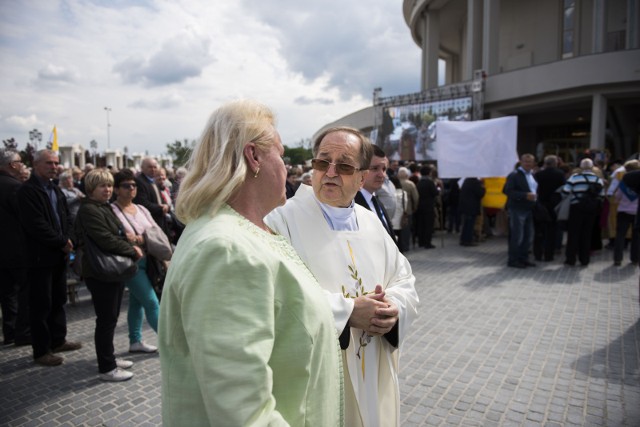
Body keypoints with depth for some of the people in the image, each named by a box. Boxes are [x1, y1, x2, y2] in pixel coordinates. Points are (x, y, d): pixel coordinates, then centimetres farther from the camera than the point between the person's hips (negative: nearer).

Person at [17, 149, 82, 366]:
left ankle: (58, 340, 30)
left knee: (59, 300, 16)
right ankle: (41, 351, 12)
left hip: (59, 254, 8)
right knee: (41, 305, 1)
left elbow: (66, 218, 12)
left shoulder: (55, 189, 13)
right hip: (40, 256, -8)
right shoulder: (27, 191, -13)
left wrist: (67, 240, -5)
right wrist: (62, 242, -14)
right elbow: (36, 225, -21)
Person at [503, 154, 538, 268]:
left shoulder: (532, 175, 15)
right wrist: (525, 195, -24)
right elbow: (508, 191, -18)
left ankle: (523, 258, 23)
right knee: (517, 236, -4)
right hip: (517, 210, -8)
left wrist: (534, 197, 4)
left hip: (529, 210, 8)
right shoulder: (514, 175, -9)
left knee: (528, 236, 12)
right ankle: (513, 260, 7)